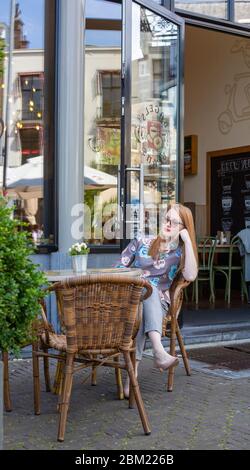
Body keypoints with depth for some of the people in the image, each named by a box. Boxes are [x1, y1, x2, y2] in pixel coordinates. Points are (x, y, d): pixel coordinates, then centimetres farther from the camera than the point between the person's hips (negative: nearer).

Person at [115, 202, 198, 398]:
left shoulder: (181, 252, 11)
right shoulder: (141, 243, 14)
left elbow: (191, 275, -11)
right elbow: (118, 270, 13)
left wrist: (188, 240, -9)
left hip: (158, 302, 0)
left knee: (141, 312, -36)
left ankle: (133, 373, -46)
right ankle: (159, 352, -52)